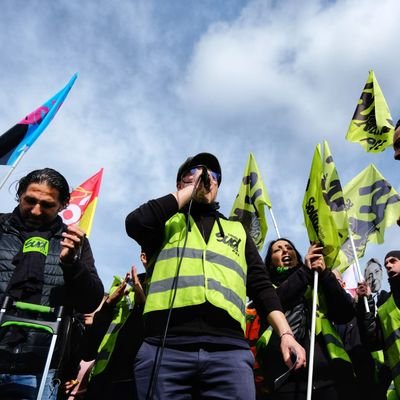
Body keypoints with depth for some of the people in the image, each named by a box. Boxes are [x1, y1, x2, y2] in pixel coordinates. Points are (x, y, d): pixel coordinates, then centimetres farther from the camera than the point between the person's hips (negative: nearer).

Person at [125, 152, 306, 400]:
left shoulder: (237, 230, 27)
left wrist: (285, 333, 4)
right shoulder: (167, 222, 20)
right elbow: (135, 223, -4)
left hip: (229, 349, 2)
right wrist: (189, 190, 7)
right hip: (165, 346, -1)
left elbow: (261, 285, 20)